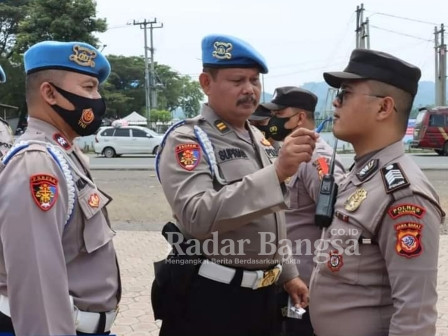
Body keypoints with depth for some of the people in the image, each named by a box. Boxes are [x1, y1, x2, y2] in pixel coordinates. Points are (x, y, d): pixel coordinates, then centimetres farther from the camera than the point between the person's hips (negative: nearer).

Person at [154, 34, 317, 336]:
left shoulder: (259, 139, 12)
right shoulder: (186, 140, -14)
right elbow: (196, 217, -30)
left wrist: (287, 273, 20)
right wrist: (276, 172, -34)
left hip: (263, 294, 7)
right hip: (210, 297, -7)